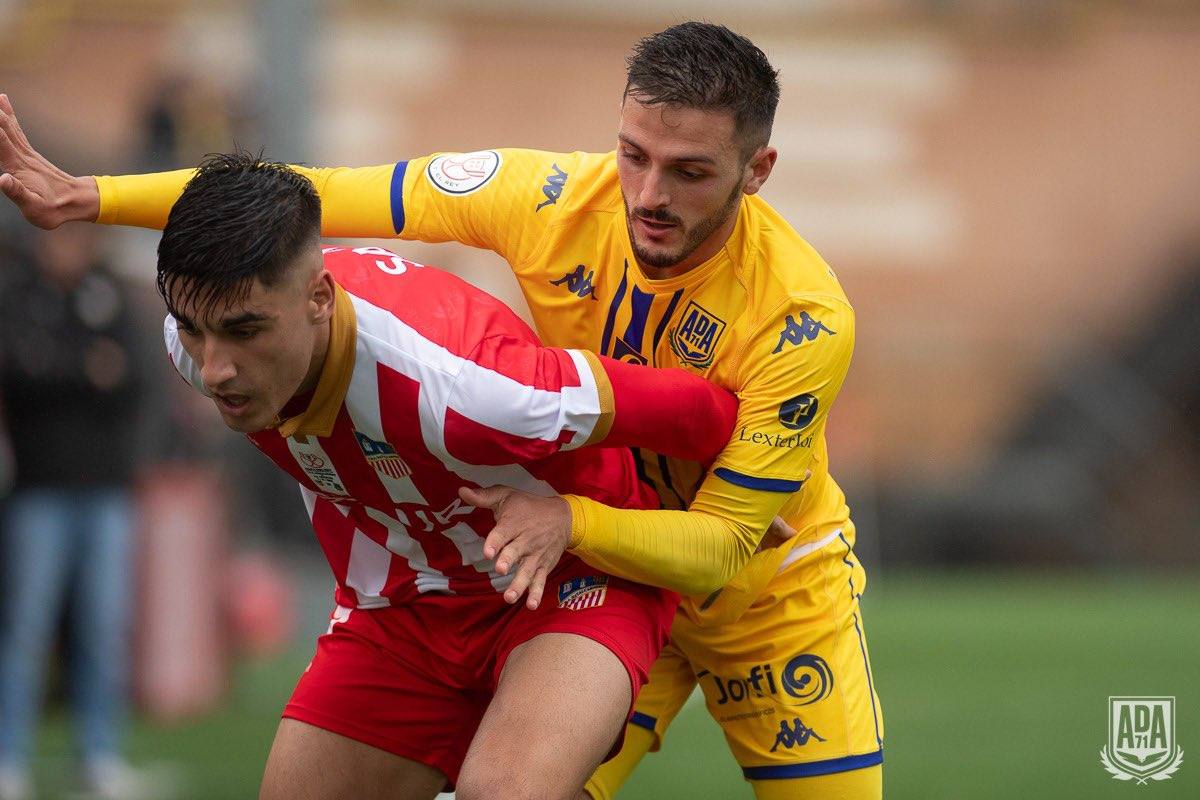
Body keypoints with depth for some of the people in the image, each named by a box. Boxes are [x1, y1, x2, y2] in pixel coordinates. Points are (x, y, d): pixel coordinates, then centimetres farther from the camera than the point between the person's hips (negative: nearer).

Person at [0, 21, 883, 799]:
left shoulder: (803, 316, -30)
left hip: (774, 593, -1)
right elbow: (328, 198, -14)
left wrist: (568, 520, -47)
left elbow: (719, 547, -29)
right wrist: (90, 197, -14)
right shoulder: (550, 198, -22)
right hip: (596, 577, 2)